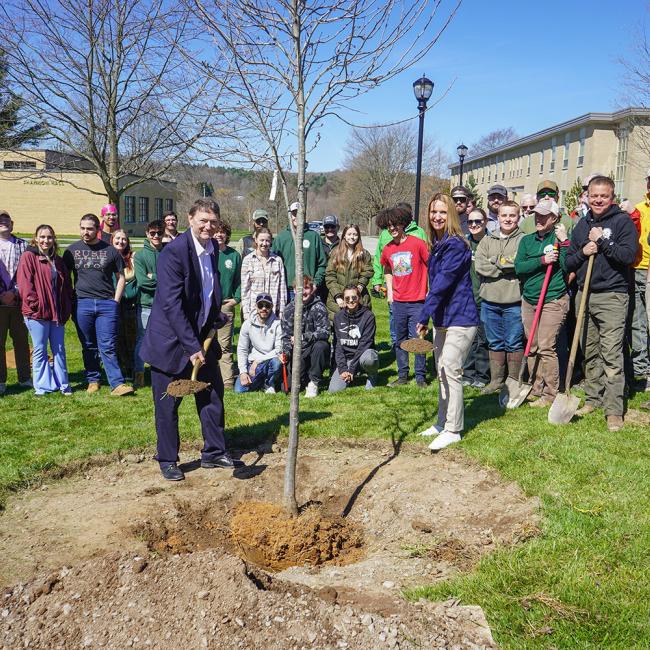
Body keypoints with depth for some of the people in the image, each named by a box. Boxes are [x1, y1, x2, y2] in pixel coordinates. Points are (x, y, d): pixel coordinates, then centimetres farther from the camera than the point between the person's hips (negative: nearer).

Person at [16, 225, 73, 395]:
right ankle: (43, 386, 11)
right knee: (40, 350, 3)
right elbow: (24, 283, -12)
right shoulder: (28, 257, -3)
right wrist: (34, 304, -17)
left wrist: (66, 308, 7)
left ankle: (62, 384, 17)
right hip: (37, 312, -5)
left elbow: (66, 285, 16)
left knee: (59, 349, 10)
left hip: (57, 312, 6)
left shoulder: (57, 260, 16)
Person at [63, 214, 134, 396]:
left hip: (107, 304, -2)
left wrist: (115, 301, 1)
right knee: (88, 346, 9)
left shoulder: (110, 251, 4)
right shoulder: (72, 250, 8)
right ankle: (93, 380, 21)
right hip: (82, 304, 2)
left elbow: (121, 277, 9)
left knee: (107, 347, -5)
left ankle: (117, 384, -4)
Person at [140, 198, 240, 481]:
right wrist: (192, 347, -26)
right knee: (168, 404, 5)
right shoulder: (173, 252, -20)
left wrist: (216, 318, 4)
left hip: (201, 337, 7)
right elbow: (172, 304, -25)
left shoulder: (213, 249, 4)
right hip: (172, 340, -7)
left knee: (213, 394, 12)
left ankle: (214, 452, 27)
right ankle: (167, 460, 22)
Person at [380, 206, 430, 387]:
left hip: (417, 301, -5)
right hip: (398, 302, 5)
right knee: (400, 340, 12)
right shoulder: (387, 249, 6)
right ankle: (402, 376, 22)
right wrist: (389, 291, 13)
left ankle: (420, 376, 9)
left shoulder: (417, 243, -8)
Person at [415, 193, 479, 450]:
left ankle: (453, 430, 5)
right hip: (442, 319, 10)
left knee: (451, 373, -6)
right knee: (442, 373, 17)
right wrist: (429, 316, 17)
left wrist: (424, 315, -24)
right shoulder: (437, 245, 13)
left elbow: (442, 283, -23)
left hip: (459, 319, -10)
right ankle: (443, 422, 29)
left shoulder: (456, 245, -17)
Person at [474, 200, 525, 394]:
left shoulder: (524, 240, 0)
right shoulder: (487, 240, 10)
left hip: (513, 300, -3)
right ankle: (496, 380, 23)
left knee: (514, 343, 4)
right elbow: (480, 266, -4)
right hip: (490, 300, 4)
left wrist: (497, 263, -12)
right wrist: (510, 266, -9)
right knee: (495, 343, 13)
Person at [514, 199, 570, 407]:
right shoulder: (527, 240, 12)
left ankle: (550, 394, -1)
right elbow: (518, 267, -2)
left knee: (546, 347, -10)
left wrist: (564, 242, -15)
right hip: (529, 300, 5)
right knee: (532, 348, 9)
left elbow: (569, 268, -12)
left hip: (553, 300, -5)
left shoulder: (560, 238, -1)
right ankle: (536, 389, 20)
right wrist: (543, 260, -14)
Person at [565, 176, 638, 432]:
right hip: (585, 295, 6)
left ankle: (613, 410, -7)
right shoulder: (582, 224, 14)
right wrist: (582, 253, -5)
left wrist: (602, 240, -14)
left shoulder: (622, 221, -1)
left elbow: (628, 255, -13)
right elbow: (569, 262, 14)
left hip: (612, 296, -5)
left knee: (611, 355, -10)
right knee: (589, 352, 11)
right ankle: (593, 398, 23)